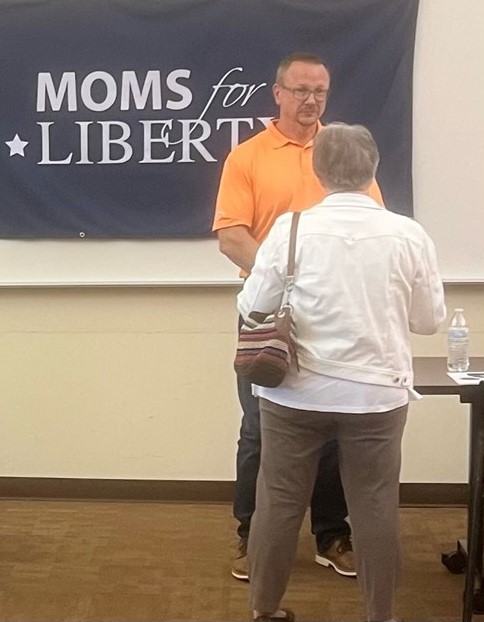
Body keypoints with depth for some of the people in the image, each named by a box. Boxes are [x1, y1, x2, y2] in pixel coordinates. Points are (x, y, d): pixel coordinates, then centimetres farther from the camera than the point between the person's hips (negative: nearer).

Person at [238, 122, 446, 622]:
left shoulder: (291, 228, -9)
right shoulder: (408, 235, -6)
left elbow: (251, 309, -4)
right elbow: (430, 320, 3)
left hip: (296, 391, 0)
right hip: (376, 393, 0)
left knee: (279, 503, 13)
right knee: (375, 507, 13)